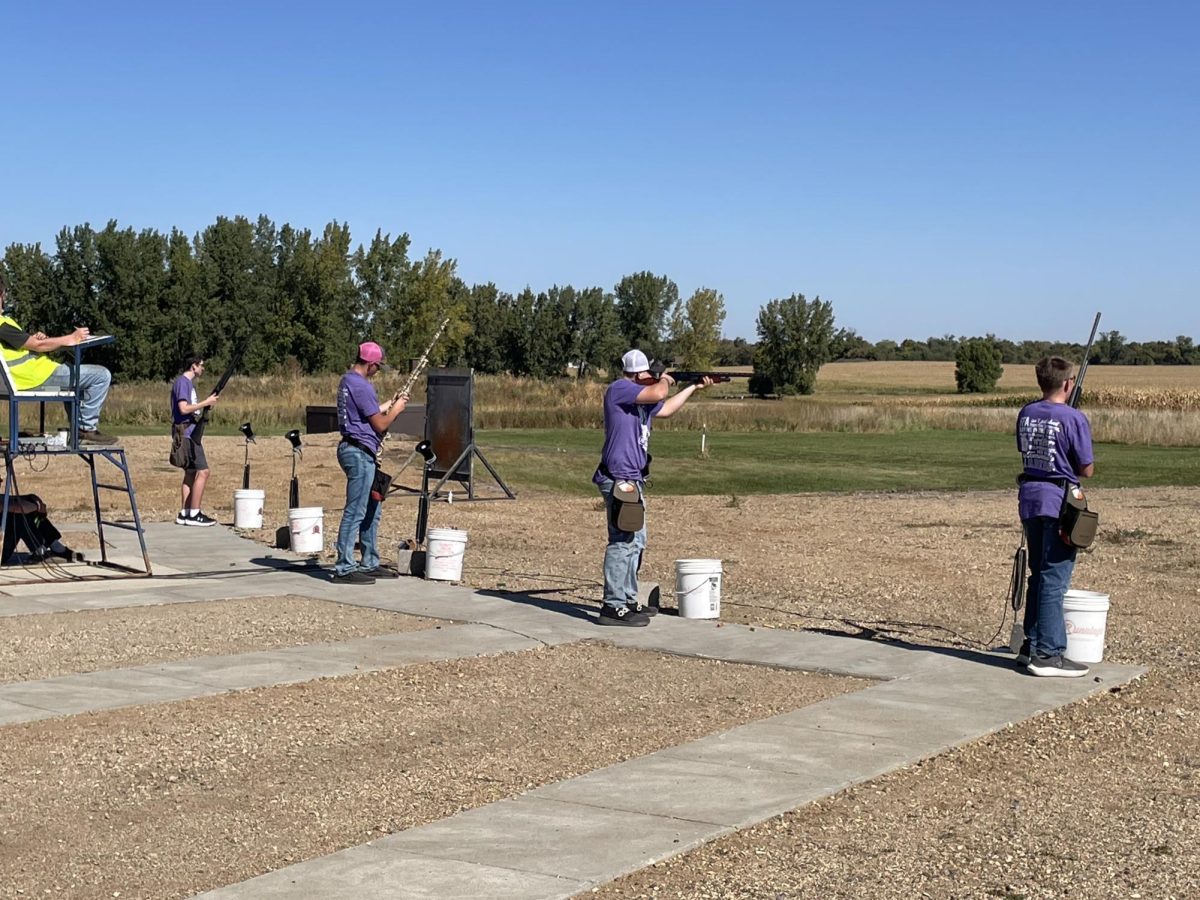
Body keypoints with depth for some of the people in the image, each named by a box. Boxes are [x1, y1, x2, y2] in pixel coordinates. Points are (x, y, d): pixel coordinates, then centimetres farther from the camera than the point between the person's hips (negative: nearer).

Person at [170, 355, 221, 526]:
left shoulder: (188, 382, 17)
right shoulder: (182, 382, -12)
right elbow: (183, 408, -21)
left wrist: (206, 403, 7)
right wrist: (206, 402, -15)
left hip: (189, 433, 10)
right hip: (186, 433, -10)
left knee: (191, 473, 11)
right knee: (202, 472, -11)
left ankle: (184, 514, 13)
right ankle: (194, 514, -10)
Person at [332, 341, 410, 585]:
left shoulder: (347, 381, 14)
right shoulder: (361, 386, -18)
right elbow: (380, 424, -14)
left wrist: (390, 403, 21)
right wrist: (396, 409, 2)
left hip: (361, 454, 11)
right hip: (360, 453, -11)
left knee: (372, 510, 16)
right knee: (355, 512, -7)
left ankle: (370, 563, 22)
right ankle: (344, 568, -5)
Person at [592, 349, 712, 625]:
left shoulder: (642, 398, 17)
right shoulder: (620, 389, -12)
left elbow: (665, 409, 33)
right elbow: (658, 394, -25)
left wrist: (694, 388, 29)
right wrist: (665, 380, -2)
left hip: (633, 479, 11)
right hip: (619, 479, -11)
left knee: (636, 541, 17)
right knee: (623, 542, -11)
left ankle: (627, 600, 25)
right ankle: (613, 607, -10)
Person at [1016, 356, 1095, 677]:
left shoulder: (1026, 413, 6)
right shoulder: (1074, 419, -13)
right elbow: (1087, 470, -8)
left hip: (1029, 498, 7)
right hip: (1059, 502, -7)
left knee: (1038, 576, 16)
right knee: (1054, 579, -3)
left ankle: (1032, 645, 20)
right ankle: (1048, 654, -2)